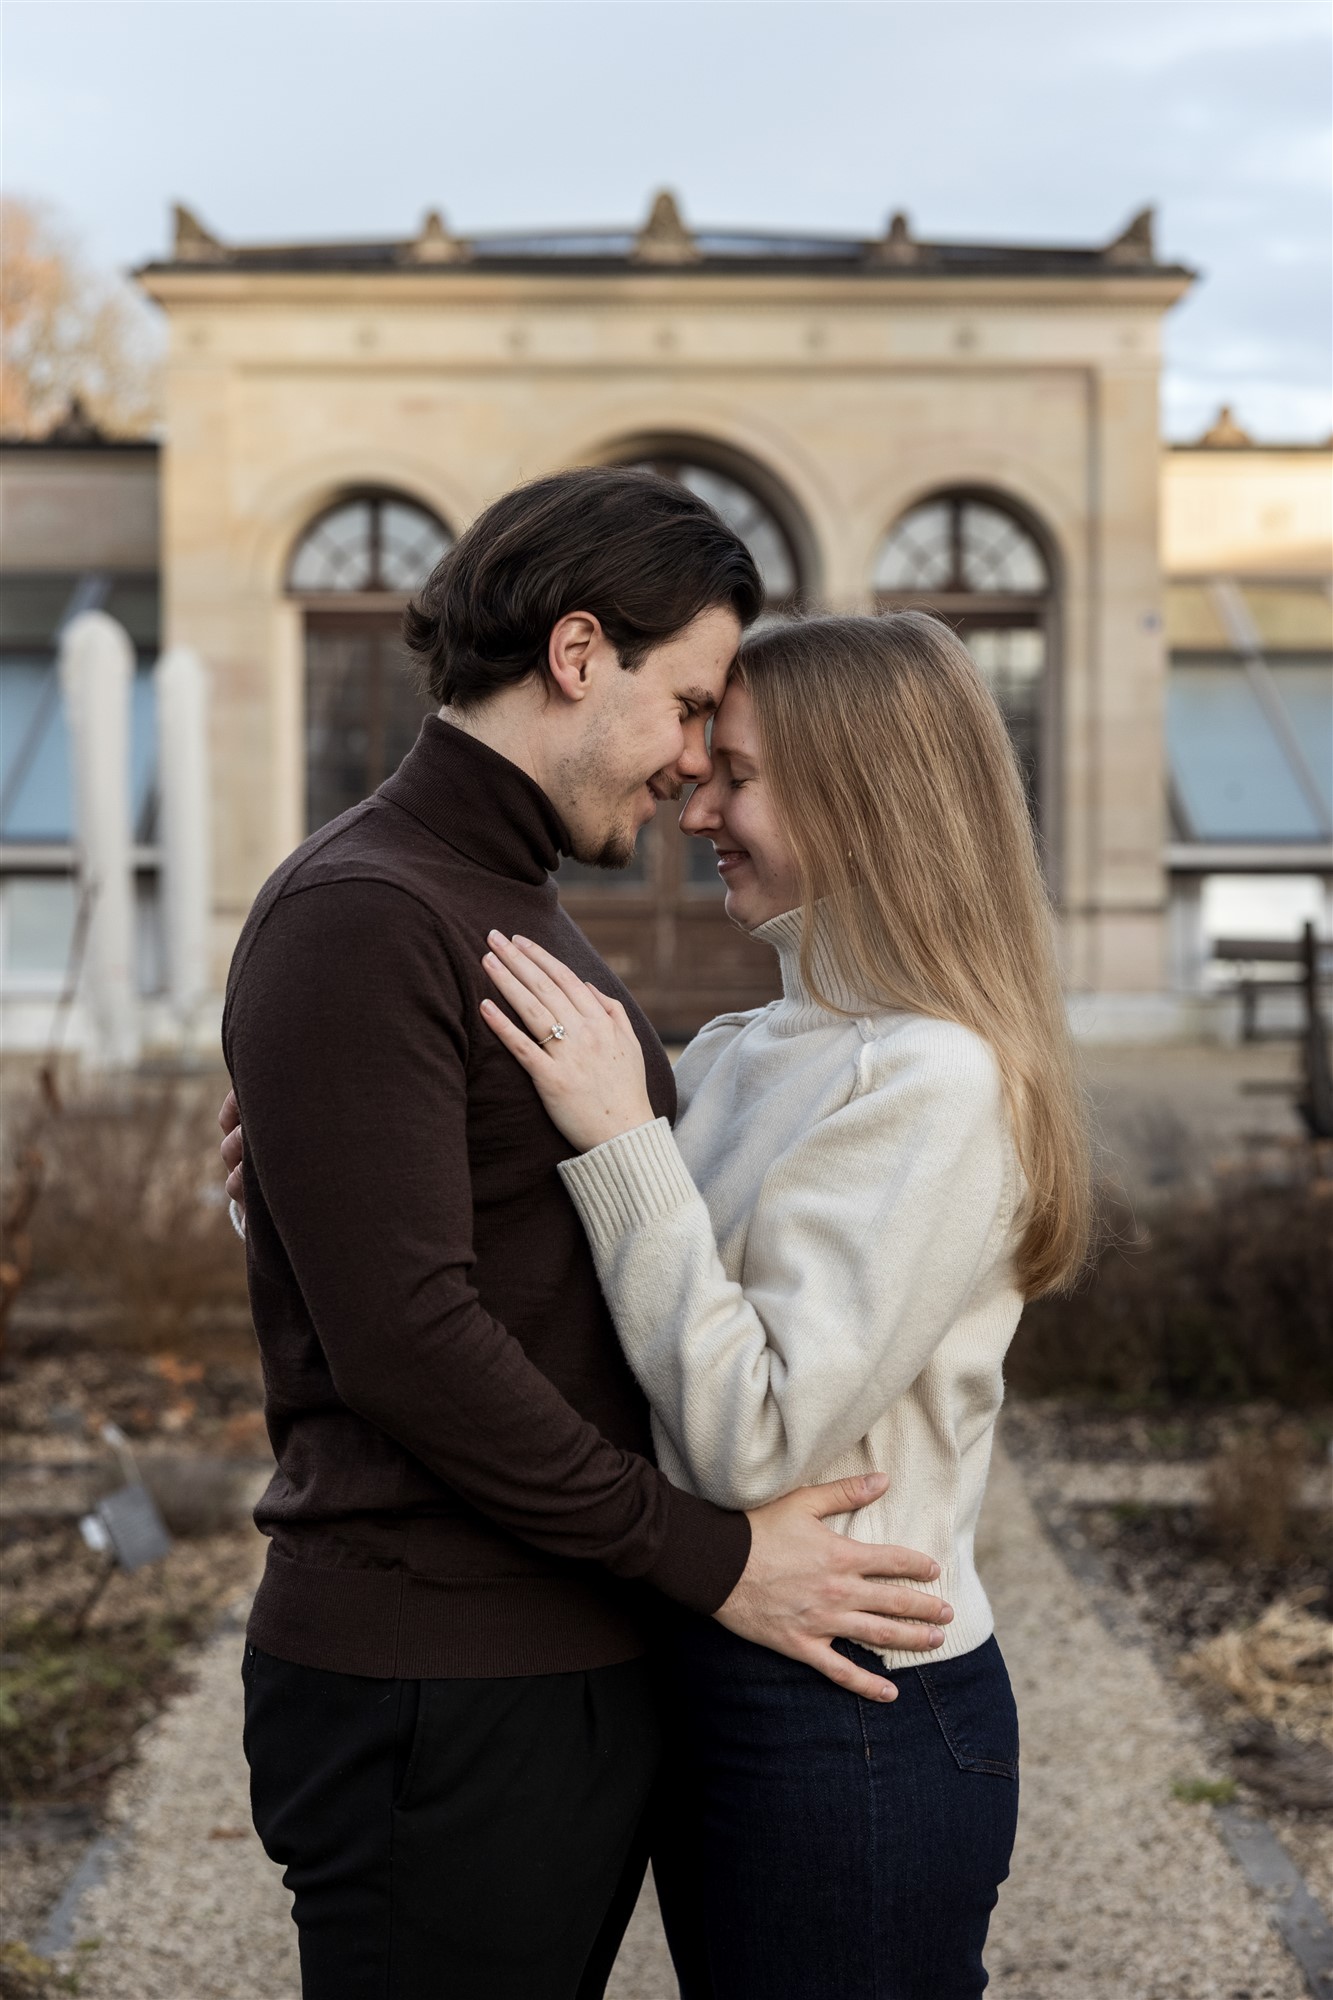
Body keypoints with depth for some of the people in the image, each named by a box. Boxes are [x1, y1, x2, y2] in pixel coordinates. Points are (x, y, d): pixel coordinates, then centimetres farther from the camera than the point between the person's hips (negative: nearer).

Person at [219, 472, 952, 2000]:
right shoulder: (360, 916, -15)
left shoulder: (527, 916, 17)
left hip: (588, 1669, 9)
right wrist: (707, 1557, -17)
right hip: (436, 1692, -9)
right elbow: (403, 1332, -22)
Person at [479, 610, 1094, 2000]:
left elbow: (758, 1441, -24)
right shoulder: (738, 1054, 6)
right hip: (719, 1678, 8)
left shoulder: (938, 1083, -19)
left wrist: (619, 1141, -23)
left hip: (848, 1720, -8)